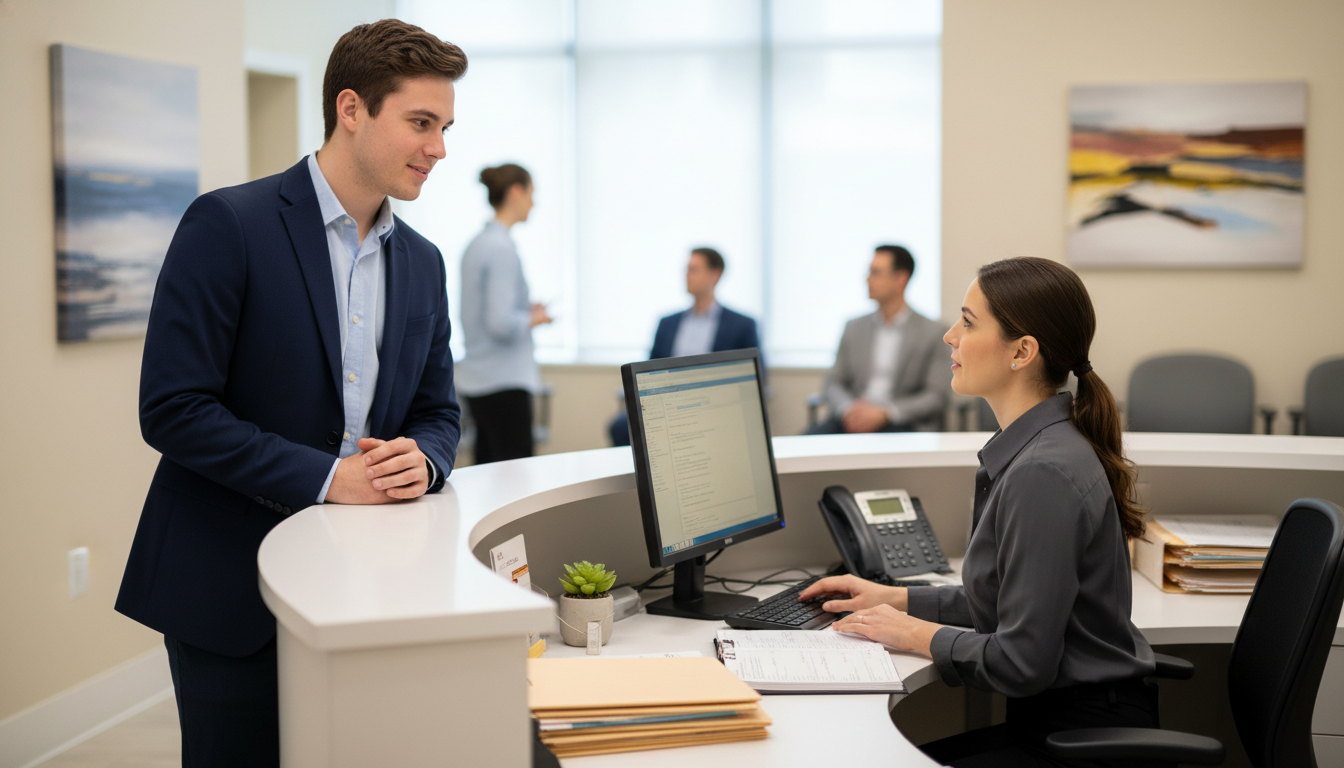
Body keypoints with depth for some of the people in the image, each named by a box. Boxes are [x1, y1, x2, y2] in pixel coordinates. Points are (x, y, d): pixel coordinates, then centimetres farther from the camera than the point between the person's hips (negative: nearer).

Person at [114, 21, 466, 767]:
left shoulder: (423, 262, 10)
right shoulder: (229, 226, -11)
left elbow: (438, 411, 16)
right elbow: (173, 408, -15)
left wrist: (423, 459, -9)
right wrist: (325, 477, -20)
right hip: (232, 586, -5)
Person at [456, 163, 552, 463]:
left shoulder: (478, 244, 14)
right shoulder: (502, 248, -16)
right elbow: (502, 324, -22)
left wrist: (525, 309, 16)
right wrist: (533, 319, -5)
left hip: (478, 379, 10)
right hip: (503, 381, -10)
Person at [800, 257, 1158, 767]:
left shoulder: (1043, 474, -24)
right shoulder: (1034, 448, 9)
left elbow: (1022, 662, -24)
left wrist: (916, 635, -9)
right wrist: (896, 599, 17)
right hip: (1051, 720, 9)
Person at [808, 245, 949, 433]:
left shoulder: (931, 332, 4)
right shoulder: (854, 327, 17)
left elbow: (936, 397, -2)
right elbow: (834, 383, 15)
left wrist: (885, 413, -14)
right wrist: (847, 409, -8)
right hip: (854, 419, 4)